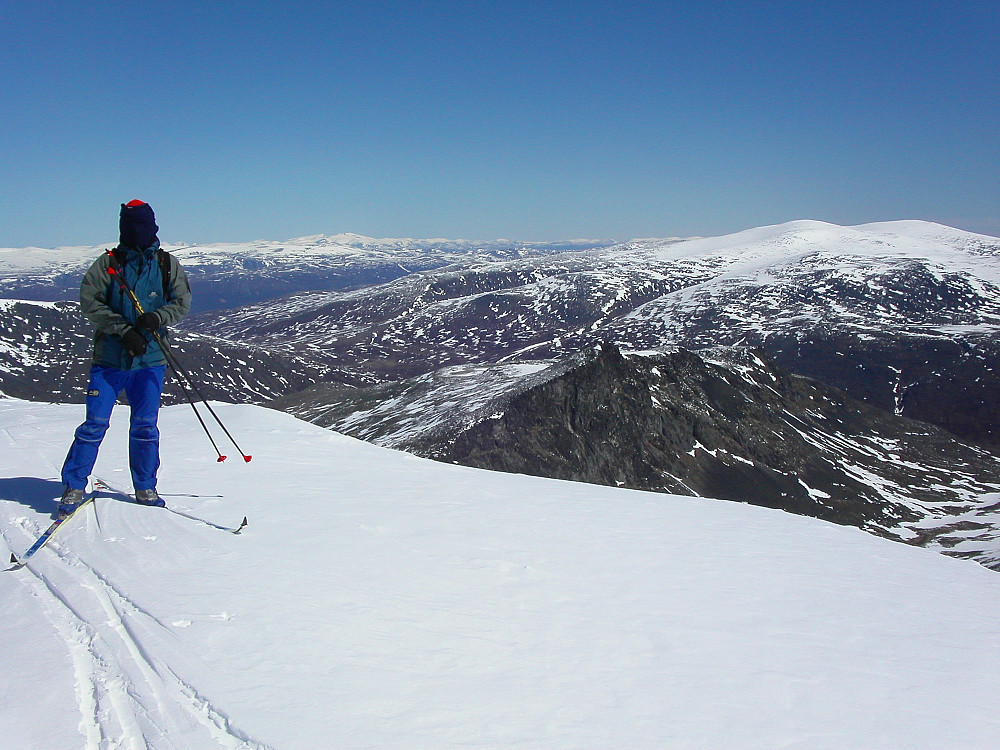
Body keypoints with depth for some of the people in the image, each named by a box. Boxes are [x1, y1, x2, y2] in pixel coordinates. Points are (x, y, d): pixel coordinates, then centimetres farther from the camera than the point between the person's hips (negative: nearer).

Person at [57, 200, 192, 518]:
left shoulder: (168, 264, 6)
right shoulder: (108, 263, 0)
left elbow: (182, 303, 3)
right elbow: (90, 302, -5)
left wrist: (156, 317, -17)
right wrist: (124, 330, -15)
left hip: (150, 359, 1)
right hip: (109, 357, -1)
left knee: (145, 426, 4)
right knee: (95, 423, -3)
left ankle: (145, 488, 17)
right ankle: (74, 486, 10)